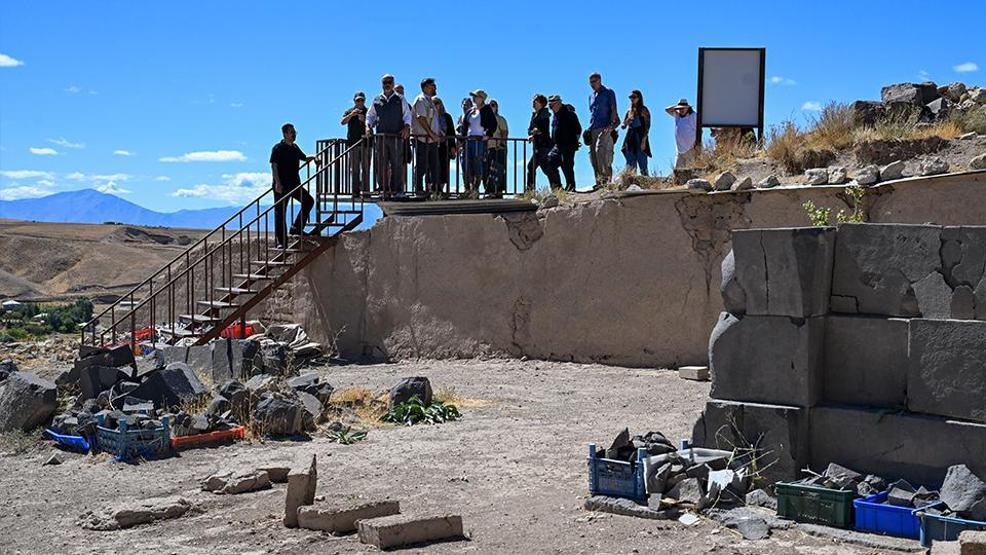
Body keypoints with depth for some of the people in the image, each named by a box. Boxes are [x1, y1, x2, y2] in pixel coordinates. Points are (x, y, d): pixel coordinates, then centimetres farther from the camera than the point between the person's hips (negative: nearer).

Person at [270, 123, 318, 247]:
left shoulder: (295, 148, 14)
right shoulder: (278, 148, -7)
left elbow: (304, 158, 32)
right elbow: (274, 166, -13)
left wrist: (312, 158, 11)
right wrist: (277, 183, -22)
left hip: (295, 184, 7)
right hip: (282, 185, -7)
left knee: (309, 200, -1)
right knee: (280, 212, -2)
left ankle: (296, 228, 6)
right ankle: (282, 242, 2)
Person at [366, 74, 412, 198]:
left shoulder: (400, 99, 9)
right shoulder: (377, 100, 13)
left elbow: (407, 115, 7)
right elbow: (370, 115, 18)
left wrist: (406, 127, -10)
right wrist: (368, 126, 0)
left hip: (397, 137, -2)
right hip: (381, 136, 2)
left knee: (397, 164, -2)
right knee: (380, 164, 0)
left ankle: (397, 189, 2)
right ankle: (383, 188, 6)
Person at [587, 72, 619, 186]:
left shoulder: (608, 93, 4)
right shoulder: (591, 96, 23)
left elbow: (613, 110, -4)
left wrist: (611, 125, -16)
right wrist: (589, 128, 16)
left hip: (605, 128, -7)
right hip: (593, 130, 7)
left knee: (600, 150, -24)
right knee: (592, 155, 0)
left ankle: (606, 177, -23)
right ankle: (599, 181, 3)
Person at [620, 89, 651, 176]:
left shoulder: (643, 110, -1)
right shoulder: (629, 111, 16)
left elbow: (647, 126, -7)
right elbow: (623, 126, 18)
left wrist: (644, 141, -16)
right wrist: (626, 122, -6)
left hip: (640, 138, -6)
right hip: (630, 139, 6)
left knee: (642, 165, -10)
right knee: (630, 165, 1)